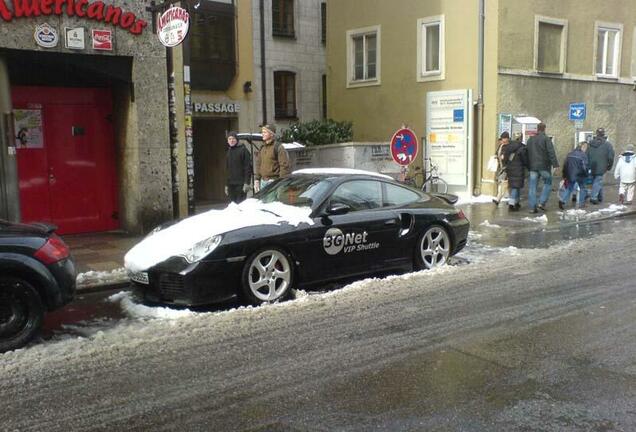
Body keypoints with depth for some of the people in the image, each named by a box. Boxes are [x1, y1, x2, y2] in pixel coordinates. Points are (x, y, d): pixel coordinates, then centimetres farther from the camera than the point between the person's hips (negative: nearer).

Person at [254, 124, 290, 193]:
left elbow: (284, 166, -13)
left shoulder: (279, 148, -9)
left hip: (273, 182, -8)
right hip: (263, 181, 8)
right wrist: (256, 180, 15)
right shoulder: (262, 148, 15)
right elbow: (258, 165, 21)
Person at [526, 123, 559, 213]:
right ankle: (542, 203, 1)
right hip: (544, 166, -5)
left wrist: (528, 166, 22)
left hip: (533, 166, 5)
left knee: (532, 187, 4)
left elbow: (527, 154, 17)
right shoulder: (546, 139, -7)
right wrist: (555, 164, -14)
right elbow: (551, 152, -13)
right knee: (547, 183, 12)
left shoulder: (530, 139, 12)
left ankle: (532, 207, 2)